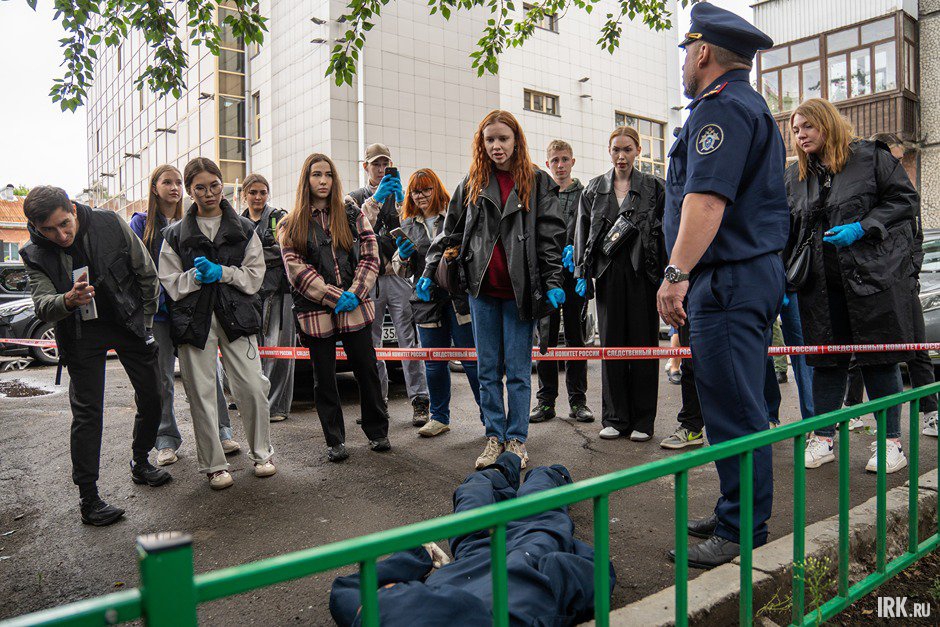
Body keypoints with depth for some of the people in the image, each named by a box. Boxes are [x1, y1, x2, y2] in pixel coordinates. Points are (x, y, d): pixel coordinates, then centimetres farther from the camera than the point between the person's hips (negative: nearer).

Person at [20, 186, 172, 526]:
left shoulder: (110, 224, -12)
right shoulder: (35, 255, -11)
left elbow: (146, 271, -2)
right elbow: (41, 306, -19)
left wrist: (145, 317, 2)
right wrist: (67, 300, -42)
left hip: (128, 322, 1)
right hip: (81, 335, -1)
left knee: (152, 399, 6)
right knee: (87, 413, -4)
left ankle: (140, 463, 31)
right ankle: (88, 498, 6)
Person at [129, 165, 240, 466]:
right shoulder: (141, 223, 4)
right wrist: (157, 298, -14)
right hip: (159, 311, -1)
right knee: (163, 378, 5)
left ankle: (221, 432, 10)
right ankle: (166, 440, 16)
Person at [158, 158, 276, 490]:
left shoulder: (244, 229, 10)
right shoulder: (175, 234, 9)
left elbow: (255, 275, 3)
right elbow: (170, 283, 6)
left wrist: (222, 272, -11)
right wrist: (196, 276, -12)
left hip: (235, 316, 0)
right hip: (194, 321, 0)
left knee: (253, 387, -4)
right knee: (202, 394, 2)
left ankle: (261, 453, 16)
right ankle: (214, 465, 16)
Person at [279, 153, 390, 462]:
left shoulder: (351, 213, 7)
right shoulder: (291, 225, 4)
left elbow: (370, 255, 2)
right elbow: (297, 271, -5)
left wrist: (355, 294, -11)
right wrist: (335, 297, -14)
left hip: (356, 308, 1)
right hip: (316, 313, 0)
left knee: (367, 370, 6)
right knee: (324, 378, 8)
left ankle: (377, 432, 23)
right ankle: (334, 441, 21)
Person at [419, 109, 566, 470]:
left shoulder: (537, 182, 4)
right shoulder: (472, 184, 11)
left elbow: (551, 235, 0)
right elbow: (450, 232, 15)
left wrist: (554, 282, -8)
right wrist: (429, 272, 11)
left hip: (520, 289, -3)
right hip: (482, 290, 3)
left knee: (518, 369, 3)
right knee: (487, 369, 8)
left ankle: (516, 439, 15)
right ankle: (494, 437, 19)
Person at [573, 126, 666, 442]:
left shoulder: (653, 187, 6)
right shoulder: (594, 188, 13)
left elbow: (665, 232, 2)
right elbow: (583, 234, 11)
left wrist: (666, 274, -7)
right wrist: (582, 273, 3)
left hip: (643, 271, -2)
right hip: (607, 273, 2)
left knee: (643, 343, 1)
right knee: (611, 344, 4)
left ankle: (643, 420, 11)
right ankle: (615, 418, 13)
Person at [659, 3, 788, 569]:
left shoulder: (721, 107, -9)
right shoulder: (756, 109, 25)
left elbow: (707, 200, -23)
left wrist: (677, 273, -25)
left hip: (729, 280, -11)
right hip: (761, 272, 11)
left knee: (733, 409, -6)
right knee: (742, 404, 15)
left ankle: (741, 531, 4)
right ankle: (741, 514, 26)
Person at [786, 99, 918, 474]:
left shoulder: (871, 157, 2)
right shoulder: (794, 176, 14)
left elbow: (904, 199, -1)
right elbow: (789, 232, 15)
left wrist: (862, 227, -14)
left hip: (875, 276, -4)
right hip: (821, 285, 4)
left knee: (879, 359, 1)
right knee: (826, 361, 6)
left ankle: (892, 442, 12)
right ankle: (823, 438, 15)